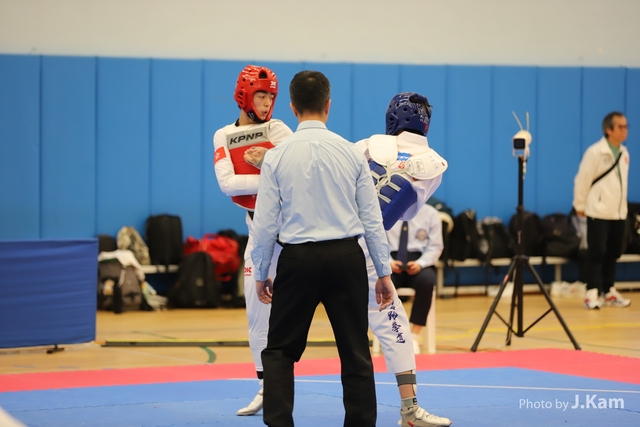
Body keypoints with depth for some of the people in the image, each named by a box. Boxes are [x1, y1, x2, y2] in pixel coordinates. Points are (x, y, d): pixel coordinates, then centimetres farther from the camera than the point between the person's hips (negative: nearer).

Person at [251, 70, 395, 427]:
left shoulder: (278, 156, -5)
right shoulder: (351, 153, -1)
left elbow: (265, 222, -1)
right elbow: (372, 218, 3)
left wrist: (261, 274, 11)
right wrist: (384, 272, 11)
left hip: (299, 259, -1)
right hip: (346, 256, 1)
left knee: (280, 350, 10)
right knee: (356, 351, 9)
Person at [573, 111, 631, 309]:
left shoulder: (624, 153, 8)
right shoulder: (595, 152, -12)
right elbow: (582, 180, -9)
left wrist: (622, 205, 15)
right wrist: (580, 206, -3)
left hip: (618, 213, 6)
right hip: (599, 212, -6)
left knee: (613, 254, 9)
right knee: (597, 253, -7)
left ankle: (609, 292, 17)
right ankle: (592, 293, -5)